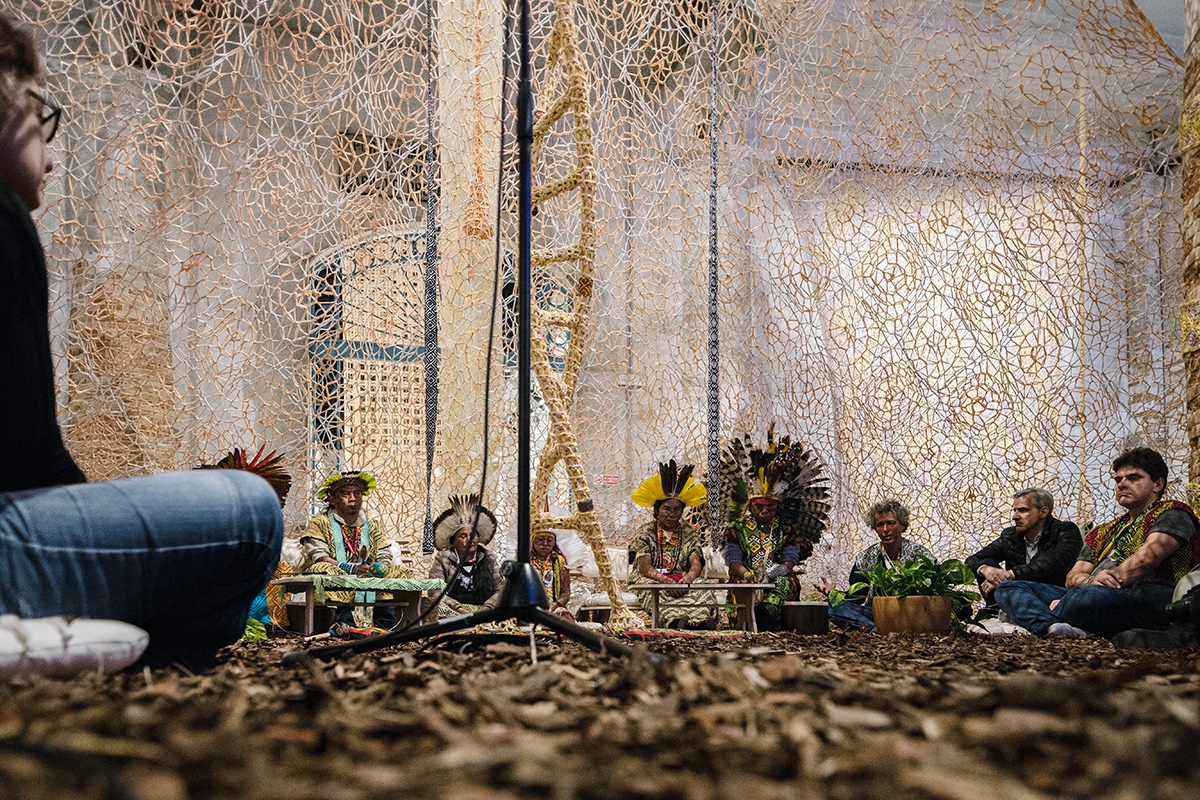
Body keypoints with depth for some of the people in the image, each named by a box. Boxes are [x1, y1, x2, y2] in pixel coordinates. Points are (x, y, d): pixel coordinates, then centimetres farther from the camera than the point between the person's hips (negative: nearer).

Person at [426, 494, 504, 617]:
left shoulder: (489, 558, 17)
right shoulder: (443, 558, 8)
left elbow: (500, 590, 9)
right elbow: (435, 592, -3)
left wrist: (487, 608, -12)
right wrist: (459, 609, -17)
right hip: (452, 611, -1)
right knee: (439, 606, -36)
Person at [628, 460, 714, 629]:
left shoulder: (690, 534, 16)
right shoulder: (645, 533, 8)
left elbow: (696, 564, 1)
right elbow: (644, 567, -7)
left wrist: (688, 578, -25)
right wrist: (665, 581, -28)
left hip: (681, 582, 2)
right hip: (649, 581, -2)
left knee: (702, 591, -31)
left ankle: (699, 620, -61)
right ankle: (673, 620, -66)